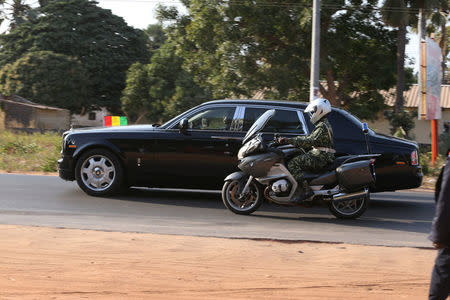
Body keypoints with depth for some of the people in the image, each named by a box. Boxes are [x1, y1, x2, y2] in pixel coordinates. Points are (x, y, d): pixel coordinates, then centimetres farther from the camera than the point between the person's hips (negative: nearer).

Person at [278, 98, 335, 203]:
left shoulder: (322, 127, -13)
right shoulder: (324, 125, 22)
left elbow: (310, 141, -24)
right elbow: (310, 138, 26)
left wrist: (289, 140, -27)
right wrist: (289, 140, 21)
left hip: (320, 159, -11)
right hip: (321, 157, 11)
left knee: (293, 163, -20)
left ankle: (305, 190, -27)